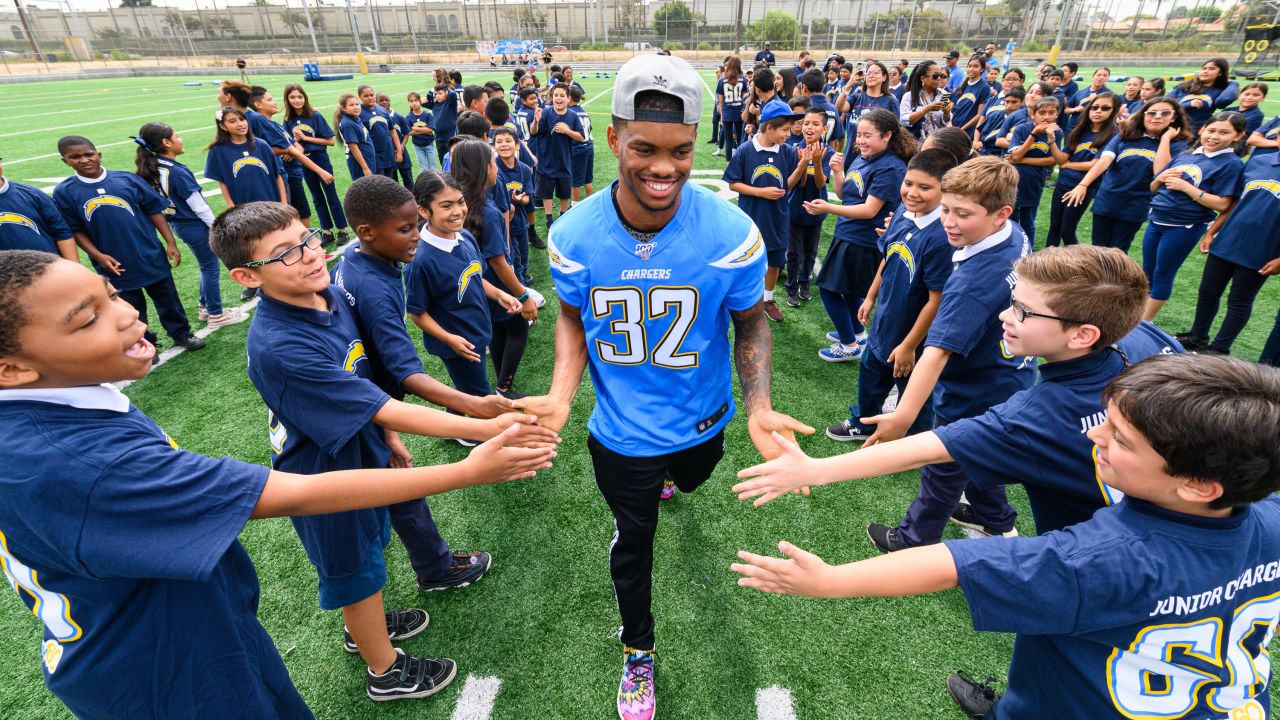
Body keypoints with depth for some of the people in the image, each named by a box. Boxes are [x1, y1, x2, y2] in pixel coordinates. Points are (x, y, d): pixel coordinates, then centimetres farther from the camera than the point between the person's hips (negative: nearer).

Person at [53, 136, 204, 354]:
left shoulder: (127, 179, -4)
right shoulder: (64, 192, -3)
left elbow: (154, 210, 0)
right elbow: (75, 230, -1)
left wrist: (171, 243, -4)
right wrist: (99, 256, -13)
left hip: (151, 256, 0)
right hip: (115, 264, 0)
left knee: (167, 298, 13)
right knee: (132, 308, 13)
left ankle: (181, 334, 31)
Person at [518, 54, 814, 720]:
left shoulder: (731, 233, -25)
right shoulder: (573, 235, -21)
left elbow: (751, 323, -10)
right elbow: (573, 319, -4)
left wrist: (758, 408, -25)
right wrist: (561, 395, -21)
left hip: (701, 421, 2)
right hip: (620, 432, -1)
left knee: (690, 478, 36)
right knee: (633, 541, 19)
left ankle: (669, 476, 77)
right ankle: (637, 652, 48)